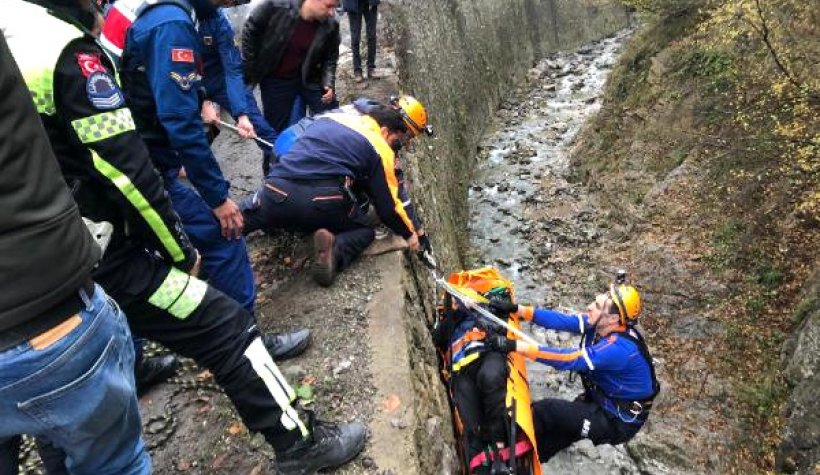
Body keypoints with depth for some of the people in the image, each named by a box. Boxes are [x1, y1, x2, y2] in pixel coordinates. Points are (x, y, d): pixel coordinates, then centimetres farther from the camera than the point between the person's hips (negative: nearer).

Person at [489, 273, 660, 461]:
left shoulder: (619, 347, -32)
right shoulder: (600, 325, -9)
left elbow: (568, 359, -38)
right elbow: (561, 321, -9)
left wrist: (516, 346, -42)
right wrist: (516, 309, -16)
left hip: (618, 420, -8)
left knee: (546, 410, -14)